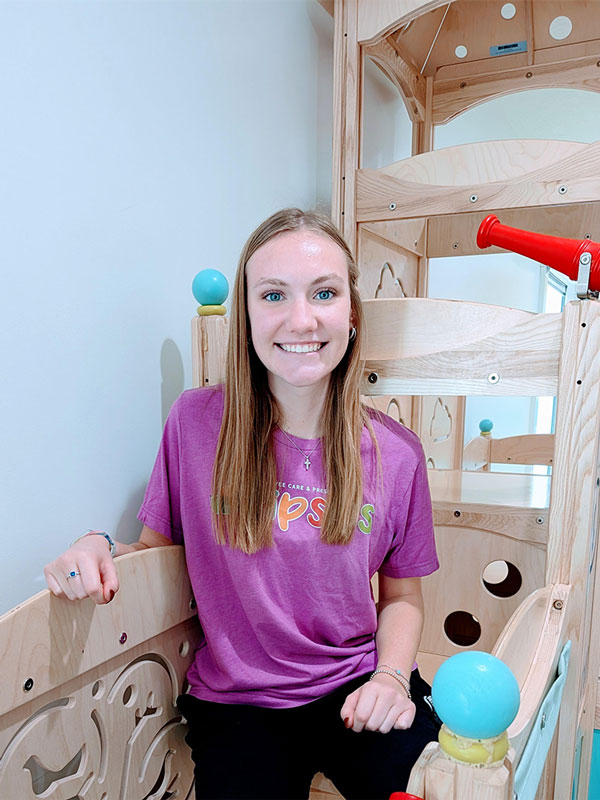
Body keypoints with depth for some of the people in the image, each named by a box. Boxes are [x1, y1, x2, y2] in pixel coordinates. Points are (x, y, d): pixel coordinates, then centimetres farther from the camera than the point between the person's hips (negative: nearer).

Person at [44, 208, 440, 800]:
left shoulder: (395, 454, -8)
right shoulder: (196, 421, -10)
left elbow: (401, 595, 5)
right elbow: (157, 548, 3)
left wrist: (392, 675, -10)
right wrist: (100, 550, -16)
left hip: (358, 689, 1)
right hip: (238, 703, 0)